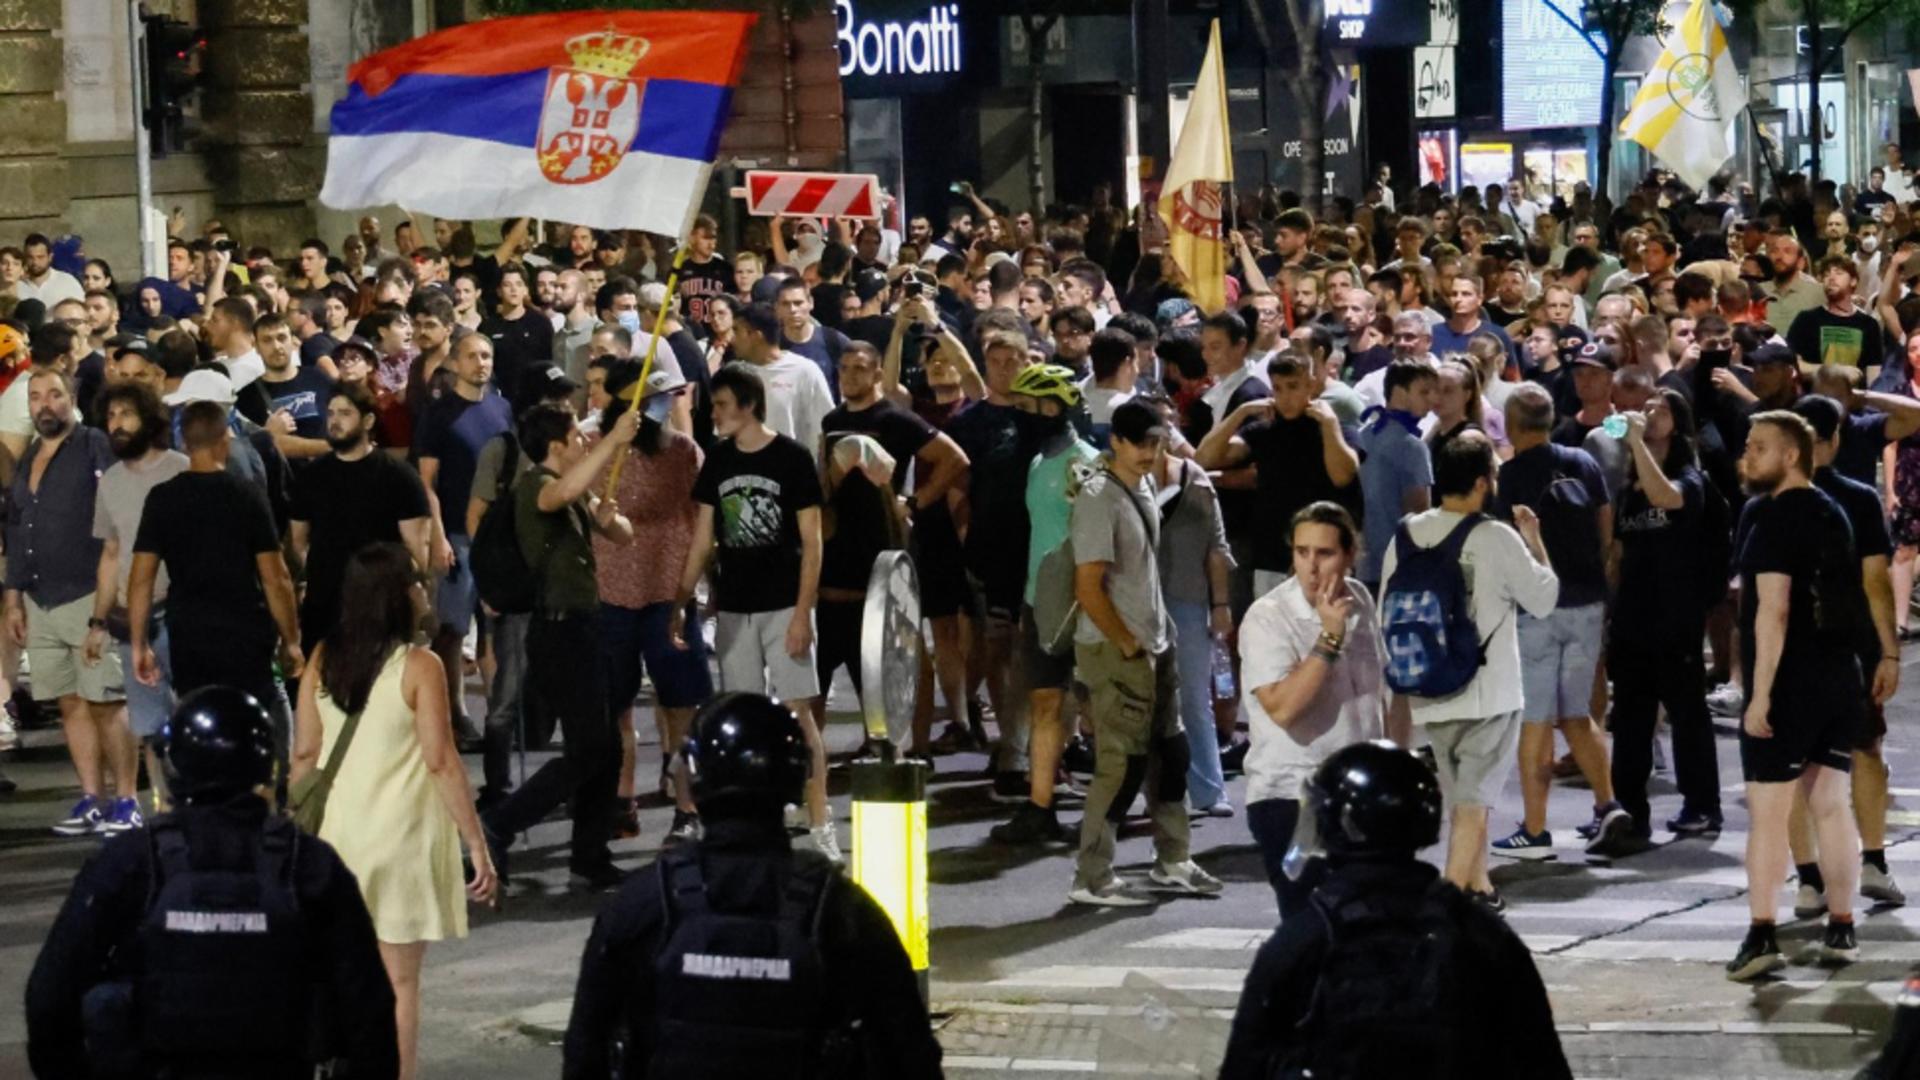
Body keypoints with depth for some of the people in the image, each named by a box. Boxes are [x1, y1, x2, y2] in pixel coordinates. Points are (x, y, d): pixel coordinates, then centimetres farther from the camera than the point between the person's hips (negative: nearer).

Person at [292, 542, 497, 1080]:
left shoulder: (323, 658, 0)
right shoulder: (418, 667, -14)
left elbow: (304, 753, 4)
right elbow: (442, 763, -15)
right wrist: (477, 845, -11)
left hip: (337, 833, 5)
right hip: (399, 835, -5)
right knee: (398, 981, 2)